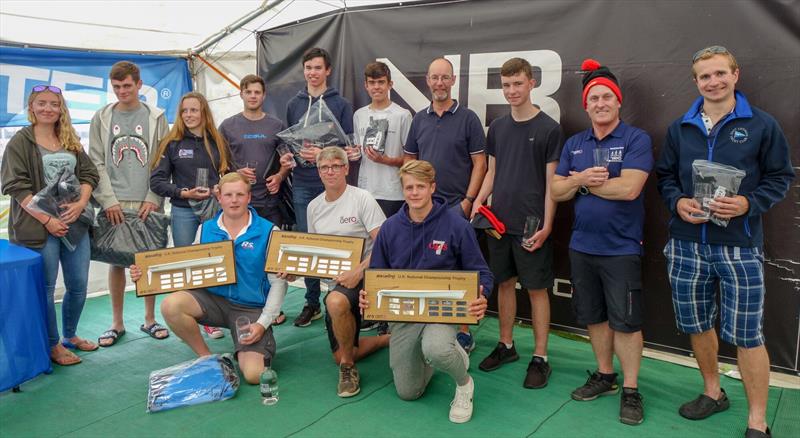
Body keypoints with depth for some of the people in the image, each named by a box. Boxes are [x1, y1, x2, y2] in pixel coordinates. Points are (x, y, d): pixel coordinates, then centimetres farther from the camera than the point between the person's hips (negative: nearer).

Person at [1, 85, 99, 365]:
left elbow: (89, 174, 10)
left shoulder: (71, 141, 13)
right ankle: (54, 346, 18)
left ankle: (70, 336, 32)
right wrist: (47, 220, -16)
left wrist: (81, 204, -9)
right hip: (40, 227, -5)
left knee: (78, 285, 11)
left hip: (74, 223, 5)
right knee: (46, 289, 3)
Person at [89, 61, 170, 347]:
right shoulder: (102, 118, 8)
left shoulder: (156, 117, 6)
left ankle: (150, 319, 19)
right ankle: (117, 323, 17)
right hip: (113, 203, 1)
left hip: (147, 203, 0)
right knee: (116, 262, 5)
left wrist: (153, 198, -7)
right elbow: (96, 163, 3)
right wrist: (108, 200, -7)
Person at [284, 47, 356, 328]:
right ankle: (312, 303, 18)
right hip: (302, 185, 3)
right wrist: (288, 155, -4)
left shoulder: (341, 104, 2)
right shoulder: (294, 104, 12)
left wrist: (322, 154, -16)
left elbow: (349, 146, -3)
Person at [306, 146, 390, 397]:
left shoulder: (362, 198, -10)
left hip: (365, 276, -6)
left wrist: (358, 271, -28)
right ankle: (390, 338, 29)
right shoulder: (314, 207, 9)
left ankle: (348, 367, -17)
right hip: (335, 283, 7)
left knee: (336, 301, -40)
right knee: (340, 356, 6)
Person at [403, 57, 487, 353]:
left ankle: (463, 331, 11)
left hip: (456, 206, -4)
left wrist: (468, 200, -10)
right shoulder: (419, 119, 11)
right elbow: (409, 159, 16)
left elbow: (479, 163, -4)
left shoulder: (467, 118, -1)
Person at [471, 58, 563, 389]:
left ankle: (540, 357, 15)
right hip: (499, 222, 5)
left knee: (536, 289, 4)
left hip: (530, 225, -5)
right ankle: (506, 345, 29)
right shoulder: (497, 127, 10)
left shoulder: (549, 128, -6)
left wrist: (546, 225, -13)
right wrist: (478, 201, 0)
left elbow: (551, 182, -7)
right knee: (504, 283, 14)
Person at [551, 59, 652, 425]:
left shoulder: (636, 139, -7)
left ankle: (631, 390, 16)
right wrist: (581, 179, -16)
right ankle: (604, 375, 32)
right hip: (582, 246, 5)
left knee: (625, 321, 1)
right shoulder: (574, 144, 9)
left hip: (621, 248, -5)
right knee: (593, 316, 15)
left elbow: (629, 188, -21)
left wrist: (584, 183, -9)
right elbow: (556, 191, 4)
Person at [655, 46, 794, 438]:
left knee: (746, 335, 0)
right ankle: (713, 393, 36)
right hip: (686, 244, 4)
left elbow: (780, 178, 2)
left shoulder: (762, 125, 0)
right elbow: (665, 176, 12)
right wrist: (677, 202, -9)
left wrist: (748, 203, -16)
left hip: (739, 246, -3)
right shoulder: (679, 128, 9)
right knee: (696, 325, 14)